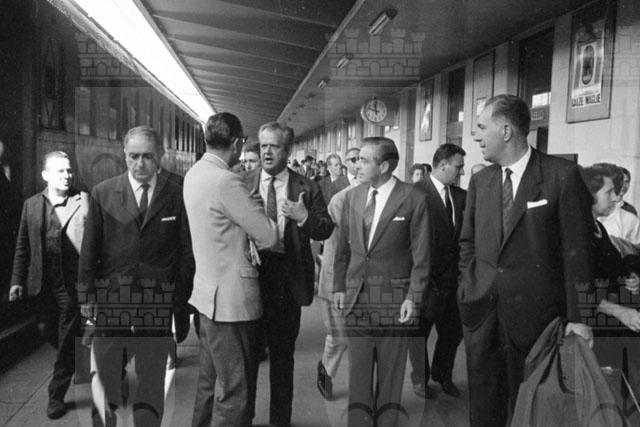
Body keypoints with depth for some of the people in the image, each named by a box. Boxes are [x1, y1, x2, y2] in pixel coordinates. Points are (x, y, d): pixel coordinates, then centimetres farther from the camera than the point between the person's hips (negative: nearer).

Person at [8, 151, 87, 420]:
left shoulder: (84, 201, -7)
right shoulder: (31, 205, 6)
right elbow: (22, 246, 11)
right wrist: (17, 280, 7)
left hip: (72, 283, -4)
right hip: (43, 283, 4)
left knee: (66, 341, 4)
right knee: (47, 330, 16)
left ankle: (57, 395, 18)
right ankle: (74, 361, 44)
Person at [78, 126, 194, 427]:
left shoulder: (176, 196, 0)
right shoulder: (102, 194, 3)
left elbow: (186, 252, 1)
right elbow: (89, 251, 4)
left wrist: (181, 300, -3)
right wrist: (86, 296, 0)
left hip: (158, 305, -1)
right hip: (110, 301, 1)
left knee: (152, 380, 11)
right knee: (104, 381, 13)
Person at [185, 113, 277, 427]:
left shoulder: (194, 174, 7)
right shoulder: (226, 181, -21)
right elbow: (268, 237, -17)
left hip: (207, 294, 9)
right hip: (231, 299, -9)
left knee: (210, 380, 23)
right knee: (234, 391, 3)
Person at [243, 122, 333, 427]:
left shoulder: (306, 188, 1)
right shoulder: (242, 184, 2)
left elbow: (326, 230, -3)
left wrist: (304, 216, -20)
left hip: (287, 278, 0)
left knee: (283, 353, 12)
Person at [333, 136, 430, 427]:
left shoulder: (413, 199, -7)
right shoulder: (352, 197, 7)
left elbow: (421, 255, -5)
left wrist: (413, 297, -9)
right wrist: (339, 286, 8)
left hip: (395, 298, -3)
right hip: (356, 296, 4)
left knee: (391, 373, 10)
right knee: (358, 372, 10)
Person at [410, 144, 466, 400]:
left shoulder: (461, 196, 8)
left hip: (453, 277, 6)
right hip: (427, 279, -6)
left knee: (453, 331, 15)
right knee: (420, 330, 11)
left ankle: (443, 375, 38)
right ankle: (420, 378, 32)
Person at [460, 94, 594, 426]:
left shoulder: (562, 175, -8)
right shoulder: (480, 180, 7)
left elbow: (576, 249, -9)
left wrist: (578, 316, -10)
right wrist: (467, 285, 6)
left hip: (533, 311, -4)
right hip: (480, 310, 4)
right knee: (482, 399, 13)